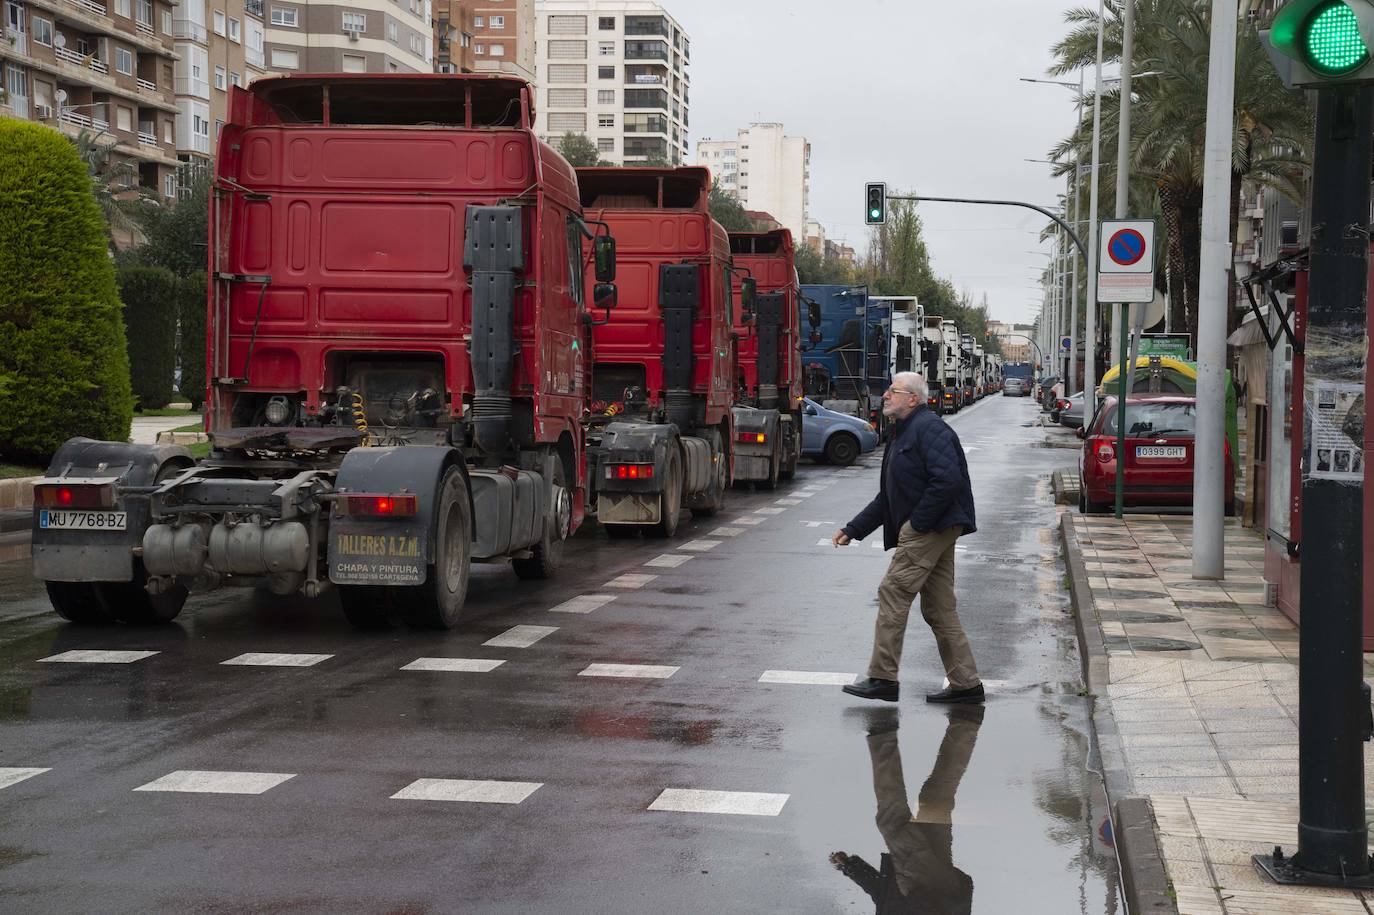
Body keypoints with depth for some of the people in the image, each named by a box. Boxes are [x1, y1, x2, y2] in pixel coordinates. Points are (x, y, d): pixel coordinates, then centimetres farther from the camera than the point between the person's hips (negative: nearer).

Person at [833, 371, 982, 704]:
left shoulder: (929, 428, -11)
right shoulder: (903, 434, 22)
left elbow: (948, 480, -24)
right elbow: (887, 498, 25)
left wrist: (918, 522, -19)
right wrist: (853, 530, 18)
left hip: (930, 527, -10)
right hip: (932, 530, 10)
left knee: (893, 592, -10)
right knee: (938, 608, 10)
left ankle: (883, 678, -7)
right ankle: (966, 684, 13)